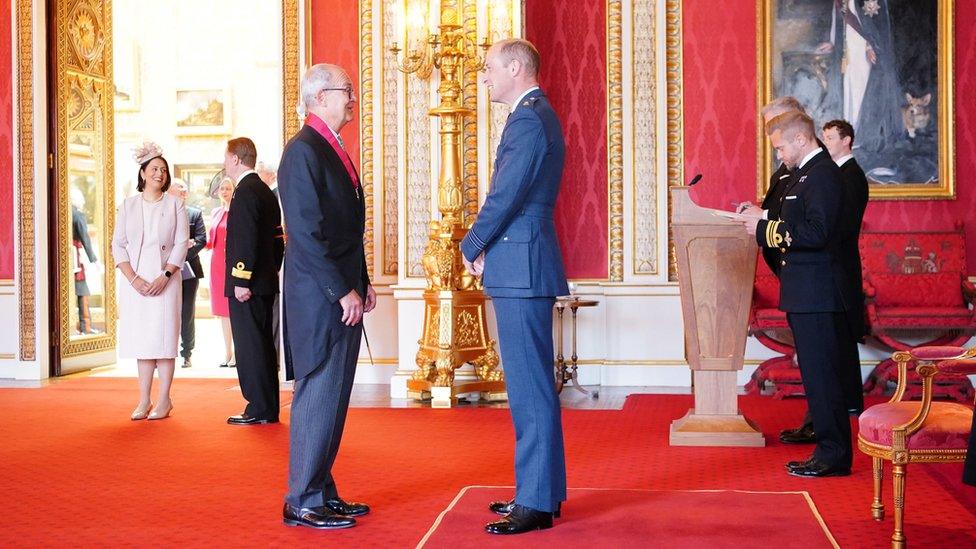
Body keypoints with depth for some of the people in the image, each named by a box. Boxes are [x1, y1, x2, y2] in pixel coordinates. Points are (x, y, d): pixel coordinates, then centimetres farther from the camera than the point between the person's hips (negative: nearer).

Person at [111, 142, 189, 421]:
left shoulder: (175, 205, 5)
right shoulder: (128, 205, 8)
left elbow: (181, 244, -1)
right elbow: (118, 244, 4)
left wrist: (165, 277, -12)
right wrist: (134, 279, -9)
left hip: (165, 279, -2)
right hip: (134, 280, 2)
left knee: (164, 336, -4)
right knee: (141, 338, 3)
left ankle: (164, 400, 1)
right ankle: (144, 400, 7)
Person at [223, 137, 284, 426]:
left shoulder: (245, 191, -13)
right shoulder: (266, 191, 17)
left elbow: (246, 240, -21)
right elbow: (277, 239, 19)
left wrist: (242, 281, -21)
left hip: (246, 285, -10)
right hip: (266, 282, 10)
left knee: (250, 345, -5)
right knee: (263, 343, 13)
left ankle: (259, 409, -2)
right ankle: (269, 408, 18)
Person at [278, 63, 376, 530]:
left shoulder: (333, 150, 17)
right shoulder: (303, 151, -13)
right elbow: (307, 233, -19)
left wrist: (361, 283, 14)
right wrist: (343, 291, -18)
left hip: (343, 294, 9)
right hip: (320, 298, -9)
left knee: (332, 398, 13)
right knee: (319, 396, -4)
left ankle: (323, 492, 21)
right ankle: (302, 502, 5)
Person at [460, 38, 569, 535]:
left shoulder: (528, 119, -14)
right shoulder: (537, 116, 19)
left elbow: (506, 196, -18)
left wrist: (472, 247, -4)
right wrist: (487, 245, 8)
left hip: (521, 267, -11)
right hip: (525, 265, 11)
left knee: (530, 386, -7)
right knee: (531, 383, 15)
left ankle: (536, 504, -1)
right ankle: (539, 490, 24)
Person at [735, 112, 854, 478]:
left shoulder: (823, 174, -14)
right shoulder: (805, 174, 18)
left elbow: (816, 233, -24)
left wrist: (766, 228, -18)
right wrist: (761, 220, 8)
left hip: (817, 296, -10)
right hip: (806, 296, 10)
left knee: (822, 375, -5)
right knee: (817, 375, 14)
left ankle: (834, 456, 2)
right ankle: (830, 450, 21)